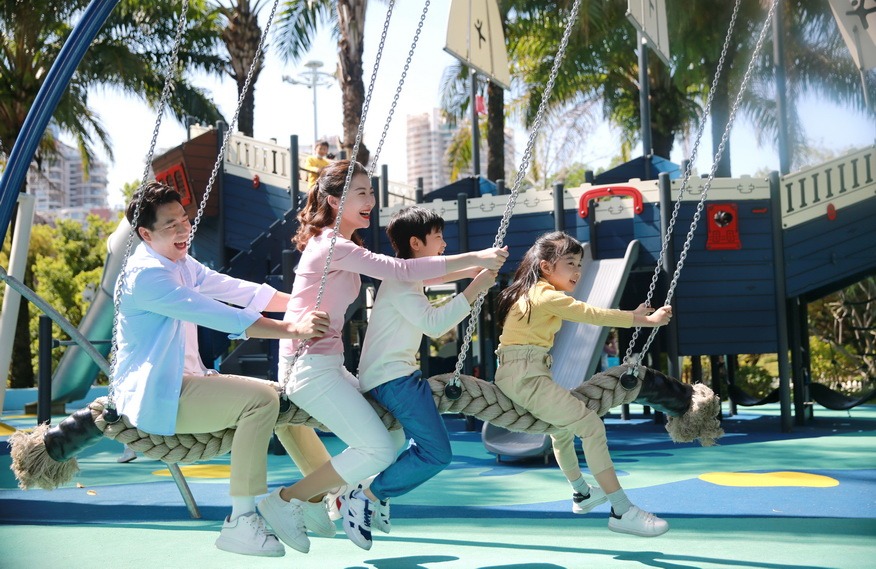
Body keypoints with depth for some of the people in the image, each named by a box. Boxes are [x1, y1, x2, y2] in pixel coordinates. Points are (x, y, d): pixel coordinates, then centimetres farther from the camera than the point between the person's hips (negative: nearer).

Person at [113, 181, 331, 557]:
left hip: (183, 383, 10)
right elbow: (219, 315, -27)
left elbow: (238, 291, 9)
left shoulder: (181, 265, 13)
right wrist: (292, 329, -30)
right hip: (154, 398, -10)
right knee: (260, 399, -26)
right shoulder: (145, 275, -19)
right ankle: (240, 523, -23)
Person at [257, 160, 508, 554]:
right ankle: (285, 502, -3)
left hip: (324, 363, 10)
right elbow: (401, 270, -23)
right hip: (311, 366, -10)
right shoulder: (333, 246, -16)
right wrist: (473, 258, -18)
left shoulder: (340, 244, 16)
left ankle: (353, 497, 20)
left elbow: (396, 277, 13)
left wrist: (469, 268, 5)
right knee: (379, 450, -13)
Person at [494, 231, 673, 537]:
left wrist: (630, 316, 16)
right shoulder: (547, 295, -13)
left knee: (563, 423, 30)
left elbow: (585, 314, 19)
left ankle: (581, 493, 48)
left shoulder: (535, 292, 18)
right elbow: (593, 315, -17)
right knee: (590, 424, -15)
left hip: (524, 374, 11)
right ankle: (622, 511, -17)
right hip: (525, 376, -11)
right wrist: (646, 320, -13)